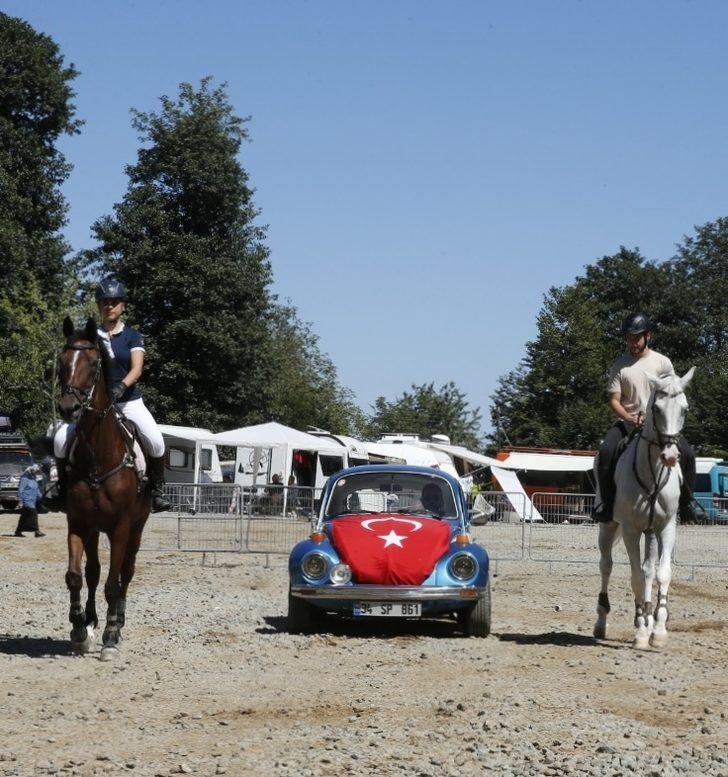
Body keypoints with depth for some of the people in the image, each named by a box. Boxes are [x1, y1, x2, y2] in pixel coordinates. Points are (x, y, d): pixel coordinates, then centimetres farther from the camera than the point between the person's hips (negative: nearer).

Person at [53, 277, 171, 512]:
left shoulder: (133, 337, 4)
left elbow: (137, 369, -9)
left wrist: (122, 385, -29)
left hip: (129, 402, -1)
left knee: (155, 441, -25)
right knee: (61, 440, -18)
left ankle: (158, 490, -8)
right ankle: (63, 488, 2)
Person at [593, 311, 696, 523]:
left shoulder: (662, 362, 4)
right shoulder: (620, 366, 2)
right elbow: (614, 401, -1)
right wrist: (632, 420, -19)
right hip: (628, 422, 0)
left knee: (687, 453, -22)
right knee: (606, 452, -28)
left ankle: (686, 503, -6)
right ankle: (606, 502, -15)